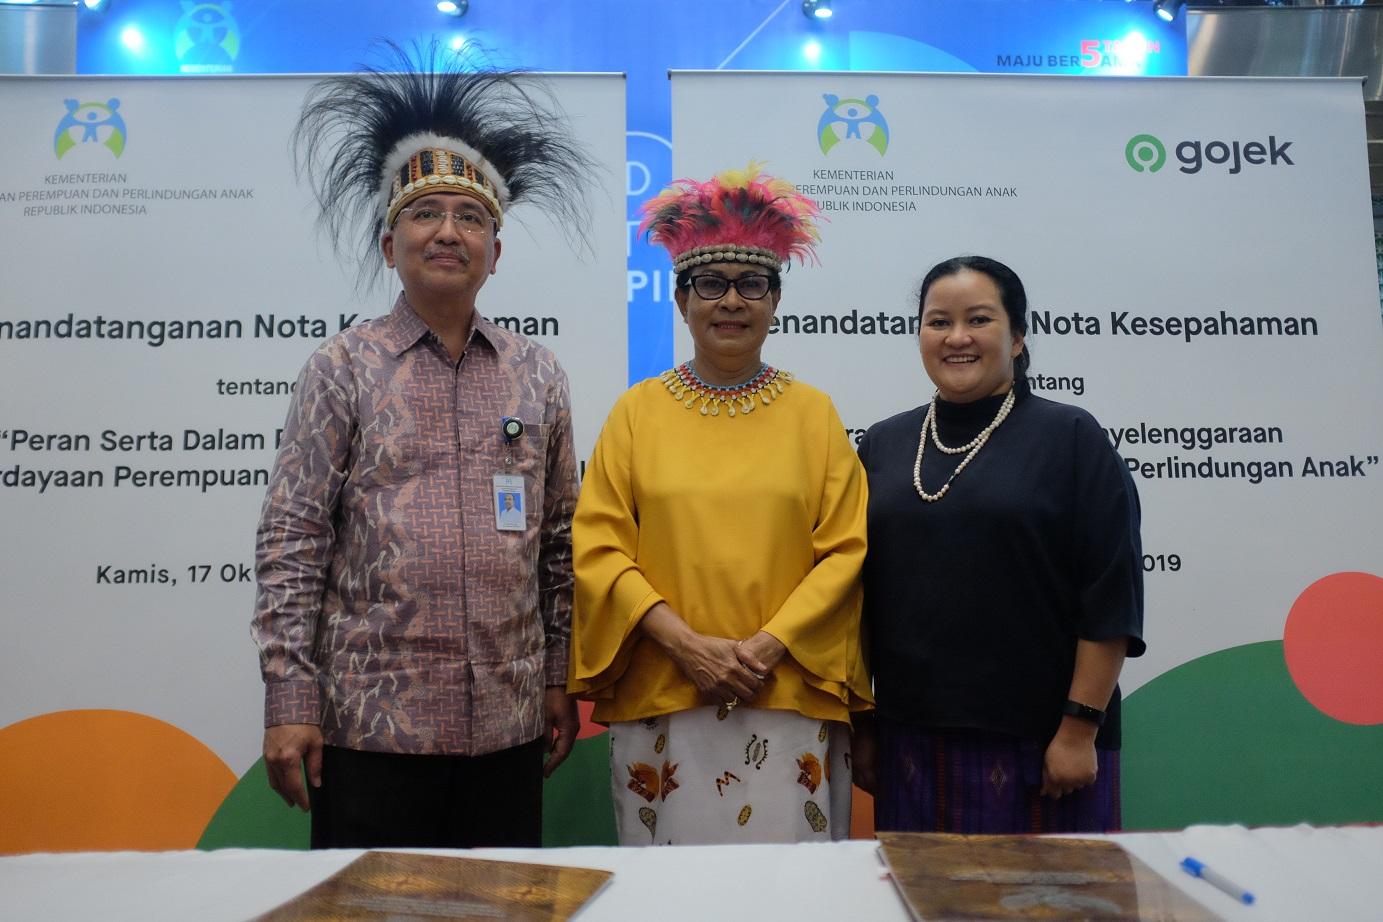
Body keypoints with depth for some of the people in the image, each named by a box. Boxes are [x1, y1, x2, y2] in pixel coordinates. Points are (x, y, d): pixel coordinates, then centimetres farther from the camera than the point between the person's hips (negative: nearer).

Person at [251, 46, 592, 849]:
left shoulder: (538, 375, 5)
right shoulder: (343, 367, -1)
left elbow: (561, 541, 9)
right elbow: (291, 542, -4)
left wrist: (561, 678, 7)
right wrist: (289, 698, -8)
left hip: (509, 724, 3)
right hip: (371, 722, -2)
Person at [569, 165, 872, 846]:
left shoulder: (813, 413, 6)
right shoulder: (638, 412, 5)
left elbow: (846, 548, 1)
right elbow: (598, 547, -1)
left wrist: (769, 645, -10)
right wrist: (686, 643, -11)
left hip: (789, 701, 0)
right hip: (661, 700, 0)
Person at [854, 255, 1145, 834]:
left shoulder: (1071, 439, -2)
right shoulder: (882, 445, 8)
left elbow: (1109, 598, -6)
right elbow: (863, 598, 9)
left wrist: (1080, 729, -10)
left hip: (1039, 742, -3)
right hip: (910, 738, 4)